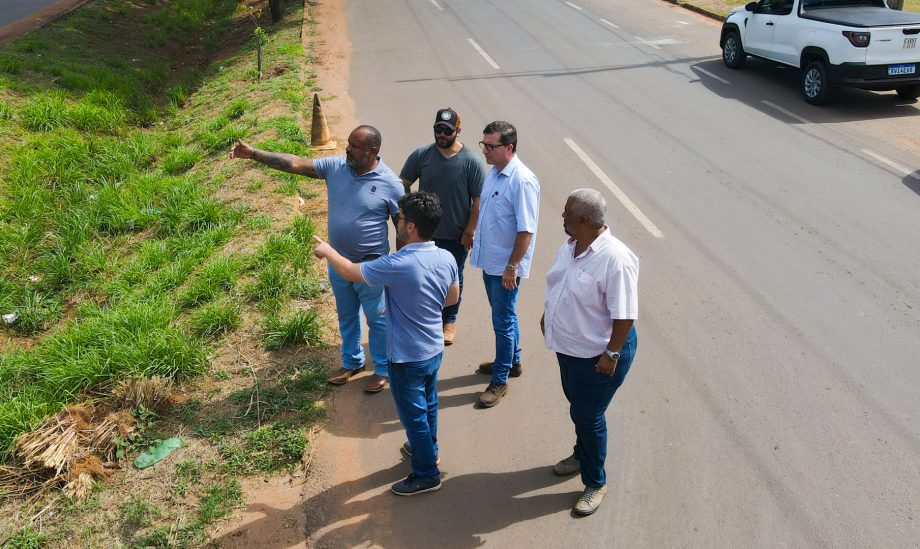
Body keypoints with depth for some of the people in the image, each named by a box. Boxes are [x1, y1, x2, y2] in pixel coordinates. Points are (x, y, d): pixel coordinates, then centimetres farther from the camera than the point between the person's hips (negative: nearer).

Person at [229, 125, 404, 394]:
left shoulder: (390, 183, -17)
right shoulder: (335, 166, -6)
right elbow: (295, 163, -9)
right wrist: (253, 153, -16)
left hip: (370, 264, -5)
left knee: (377, 319, 11)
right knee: (346, 316, 22)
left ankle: (383, 369, 31)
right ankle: (352, 361, 43)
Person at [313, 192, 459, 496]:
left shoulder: (397, 265, -31)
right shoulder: (447, 259, -11)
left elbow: (350, 272, -16)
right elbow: (453, 297, 7)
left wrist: (327, 251, 2)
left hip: (407, 358, -7)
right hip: (434, 350, 7)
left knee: (414, 414, 11)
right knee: (428, 403, 27)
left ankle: (427, 474, 27)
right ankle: (427, 448, 49)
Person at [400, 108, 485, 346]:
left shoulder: (472, 162, -14)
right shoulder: (420, 155, -8)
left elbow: (478, 201, -11)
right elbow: (403, 185, 3)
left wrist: (469, 232, -11)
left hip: (456, 236, -1)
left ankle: (449, 321, 36)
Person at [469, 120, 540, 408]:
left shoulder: (522, 181, -24)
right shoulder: (493, 172, 4)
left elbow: (526, 230, -23)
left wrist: (512, 267, -22)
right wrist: (476, 239, 19)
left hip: (506, 265, -9)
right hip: (489, 260, 9)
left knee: (503, 321, 3)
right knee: (503, 316, 22)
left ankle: (500, 380, 17)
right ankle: (512, 361, 41)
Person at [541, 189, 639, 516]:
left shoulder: (615, 259, -30)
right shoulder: (571, 245, -3)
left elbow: (625, 315, -26)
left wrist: (612, 355, -23)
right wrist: (547, 316, 19)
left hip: (597, 355, -8)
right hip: (568, 346, 8)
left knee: (588, 417, 6)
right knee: (578, 407, 26)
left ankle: (595, 483, 27)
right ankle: (582, 456, 51)